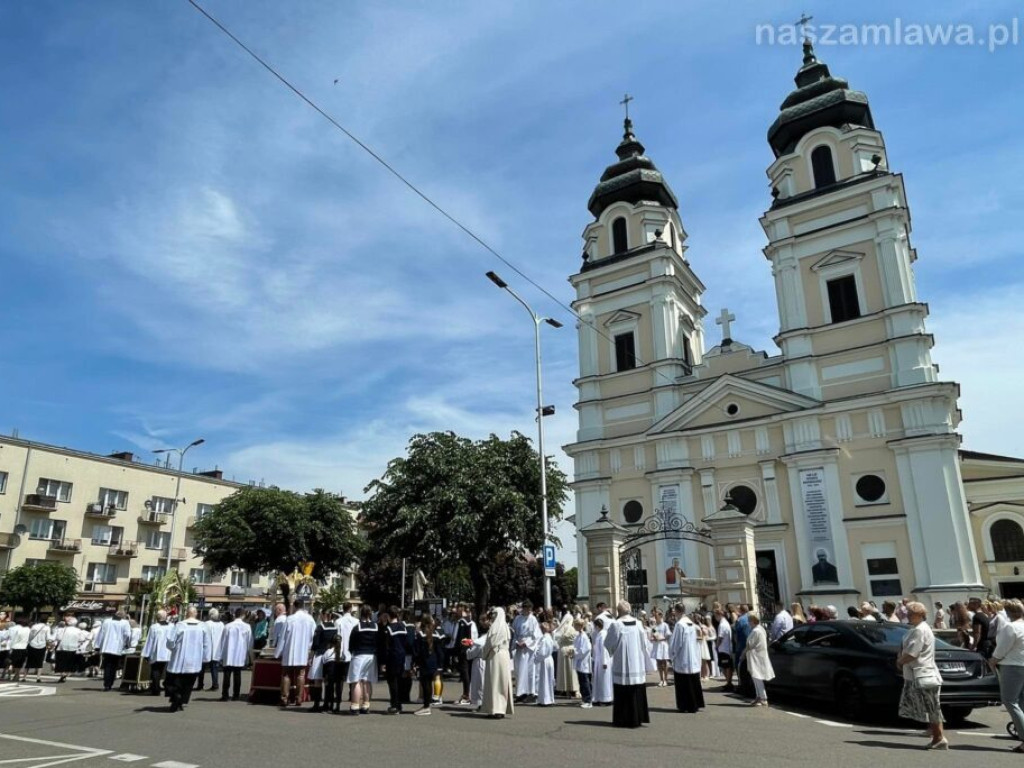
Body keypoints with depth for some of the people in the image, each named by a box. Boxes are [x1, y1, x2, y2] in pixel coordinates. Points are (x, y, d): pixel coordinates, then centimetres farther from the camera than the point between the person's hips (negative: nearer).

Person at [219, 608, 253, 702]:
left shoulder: (228, 626, -5)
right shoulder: (247, 627, -5)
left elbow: (222, 641, 0)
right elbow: (250, 642, 2)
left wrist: (221, 656, 9)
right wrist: (248, 655, 16)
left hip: (228, 656, 0)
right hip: (240, 656, 0)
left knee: (227, 675, 6)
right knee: (237, 675, 8)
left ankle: (224, 695, 4)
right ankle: (236, 695, 10)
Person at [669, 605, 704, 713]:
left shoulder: (680, 624, -17)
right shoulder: (692, 624, 3)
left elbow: (676, 643, -14)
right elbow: (698, 640, 8)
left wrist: (672, 654, 1)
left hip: (682, 659, -7)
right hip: (694, 659, 7)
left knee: (684, 684, 3)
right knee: (694, 682, 15)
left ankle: (686, 706, 8)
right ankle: (696, 703, 21)